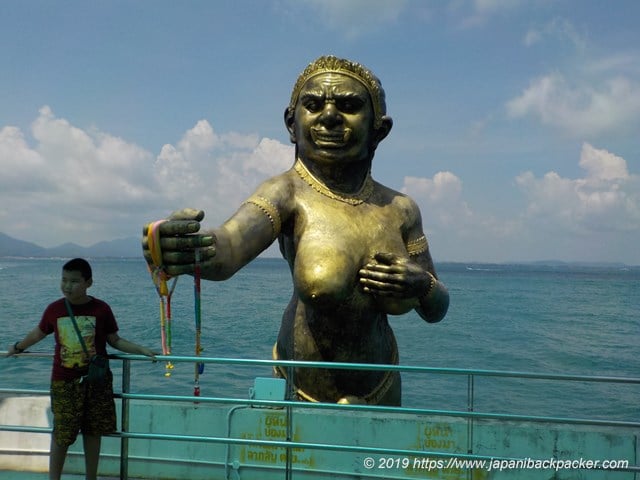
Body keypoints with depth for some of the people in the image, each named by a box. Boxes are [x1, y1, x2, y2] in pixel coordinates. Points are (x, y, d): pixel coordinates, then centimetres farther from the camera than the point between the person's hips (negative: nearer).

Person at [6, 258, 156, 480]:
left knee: (93, 432, 11)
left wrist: (141, 350, -12)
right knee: (61, 434, 3)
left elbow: (115, 340, -1)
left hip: (97, 380, 0)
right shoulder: (54, 309, -5)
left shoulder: (101, 309, -9)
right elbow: (39, 333, 14)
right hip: (64, 382, 0)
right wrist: (18, 347, 30)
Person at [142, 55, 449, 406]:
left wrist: (421, 285, -15)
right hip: (302, 393, -3)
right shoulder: (288, 193, -14)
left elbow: (436, 311, 6)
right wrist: (191, 249, -57)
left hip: (378, 391, 4)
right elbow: (229, 246, -35)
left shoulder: (400, 210, -2)